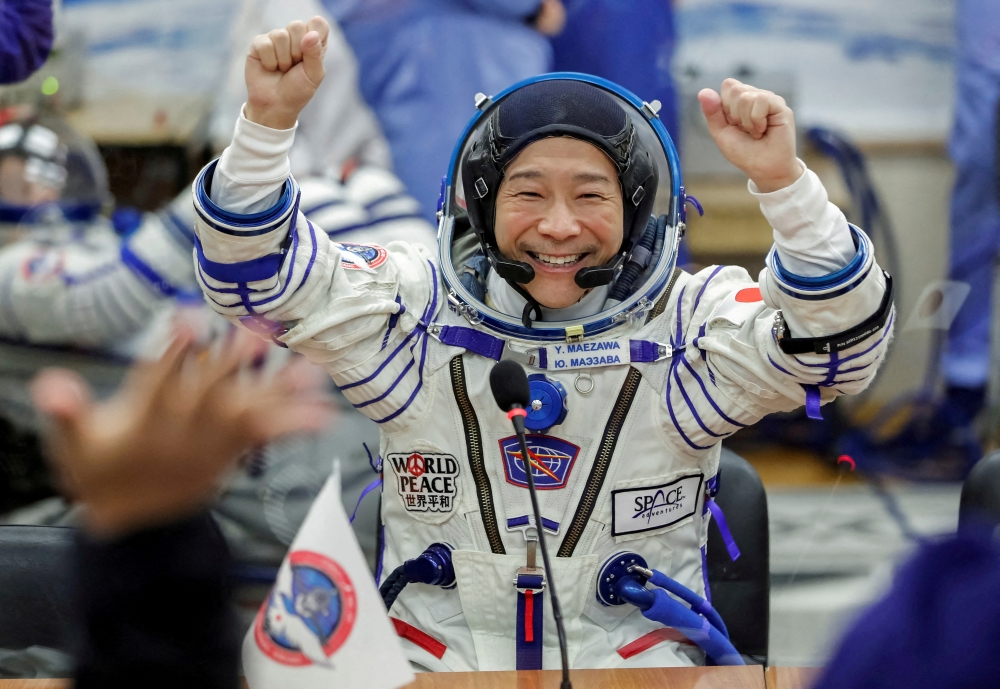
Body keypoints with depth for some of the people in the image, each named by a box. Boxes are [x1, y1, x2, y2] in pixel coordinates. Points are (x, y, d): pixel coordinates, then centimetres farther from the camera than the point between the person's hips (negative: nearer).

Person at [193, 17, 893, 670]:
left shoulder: (687, 326, 0)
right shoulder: (417, 309, 3)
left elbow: (836, 343, -15)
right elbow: (260, 276, -3)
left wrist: (783, 182, -31)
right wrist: (269, 121, -19)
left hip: (637, 664, 0)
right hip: (434, 658, 1)